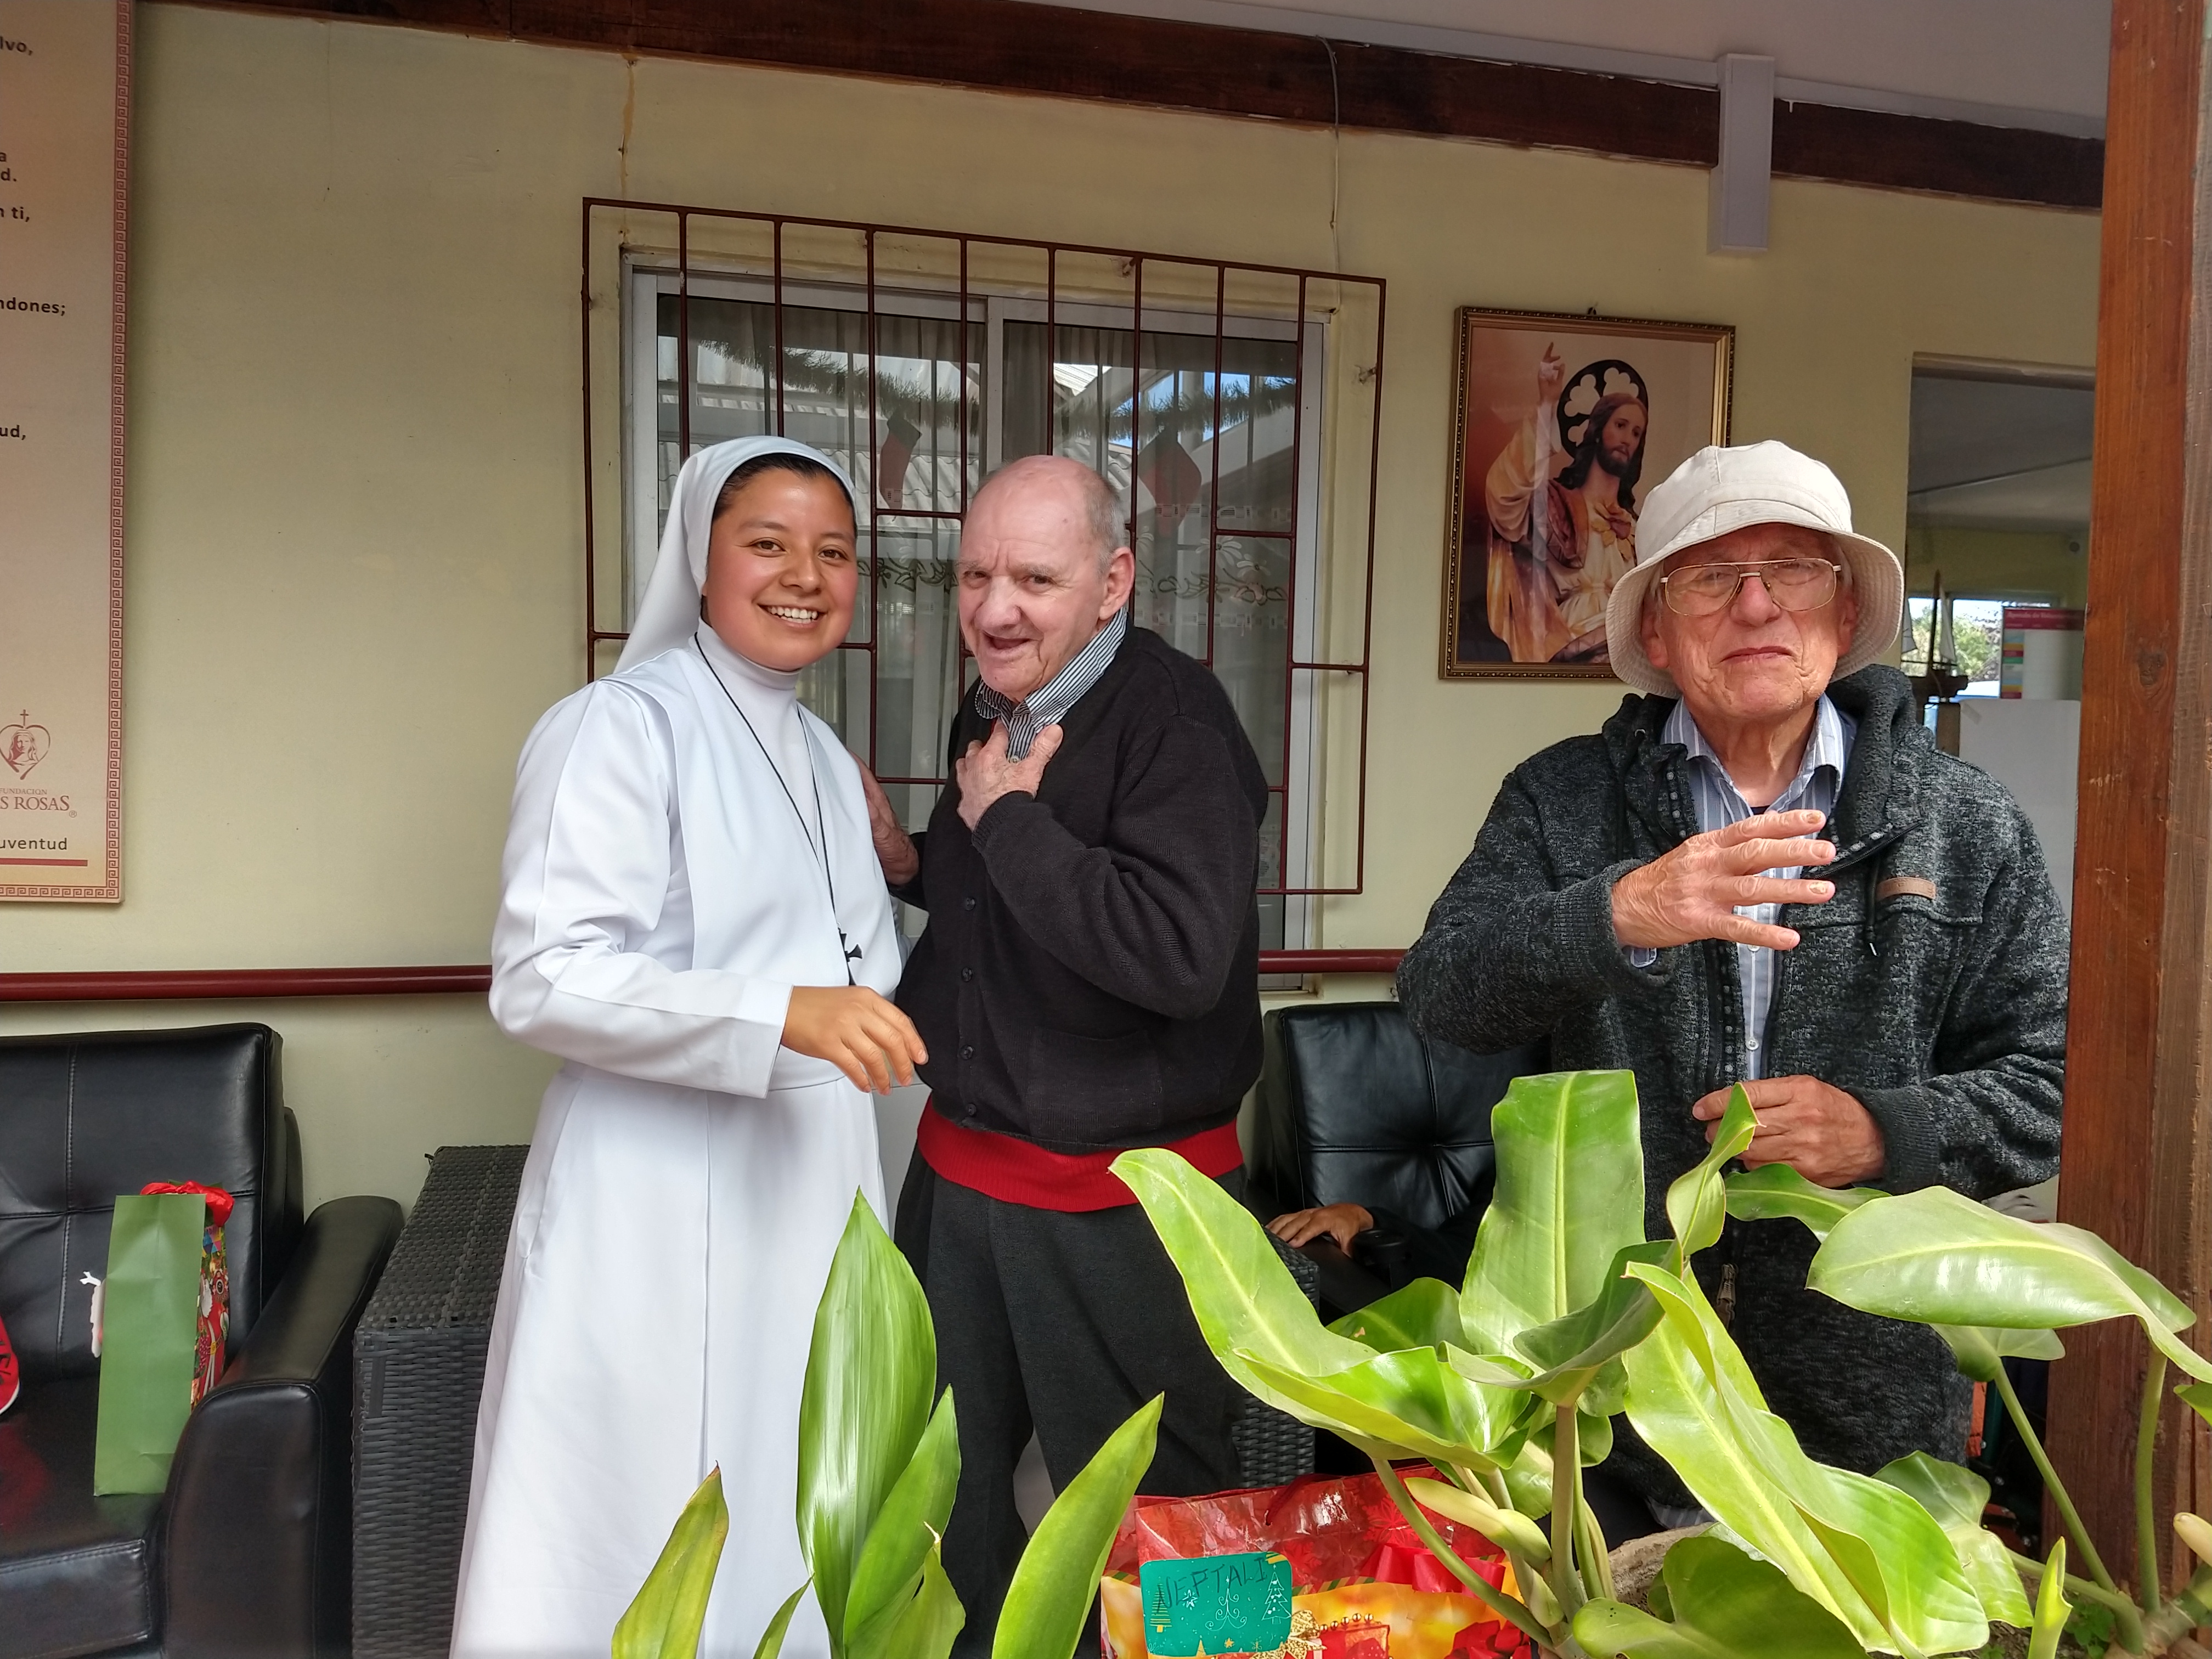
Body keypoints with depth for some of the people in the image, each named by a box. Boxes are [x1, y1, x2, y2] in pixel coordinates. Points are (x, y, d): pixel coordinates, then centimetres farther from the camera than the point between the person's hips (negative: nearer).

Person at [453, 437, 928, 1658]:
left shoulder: (826, 757, 15)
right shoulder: (621, 726, -10)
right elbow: (542, 977, -21)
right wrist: (783, 1012, -29)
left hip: (812, 1193, 7)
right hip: (660, 1206, -7)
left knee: (789, 1533, 15)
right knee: (641, 1561, 2)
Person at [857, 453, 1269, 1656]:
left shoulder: (1174, 720, -18)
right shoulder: (990, 710, 6)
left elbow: (1180, 955, -33)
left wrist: (1006, 820, -23)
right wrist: (908, 862, 1)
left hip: (1119, 1203, -7)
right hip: (959, 1167, 8)